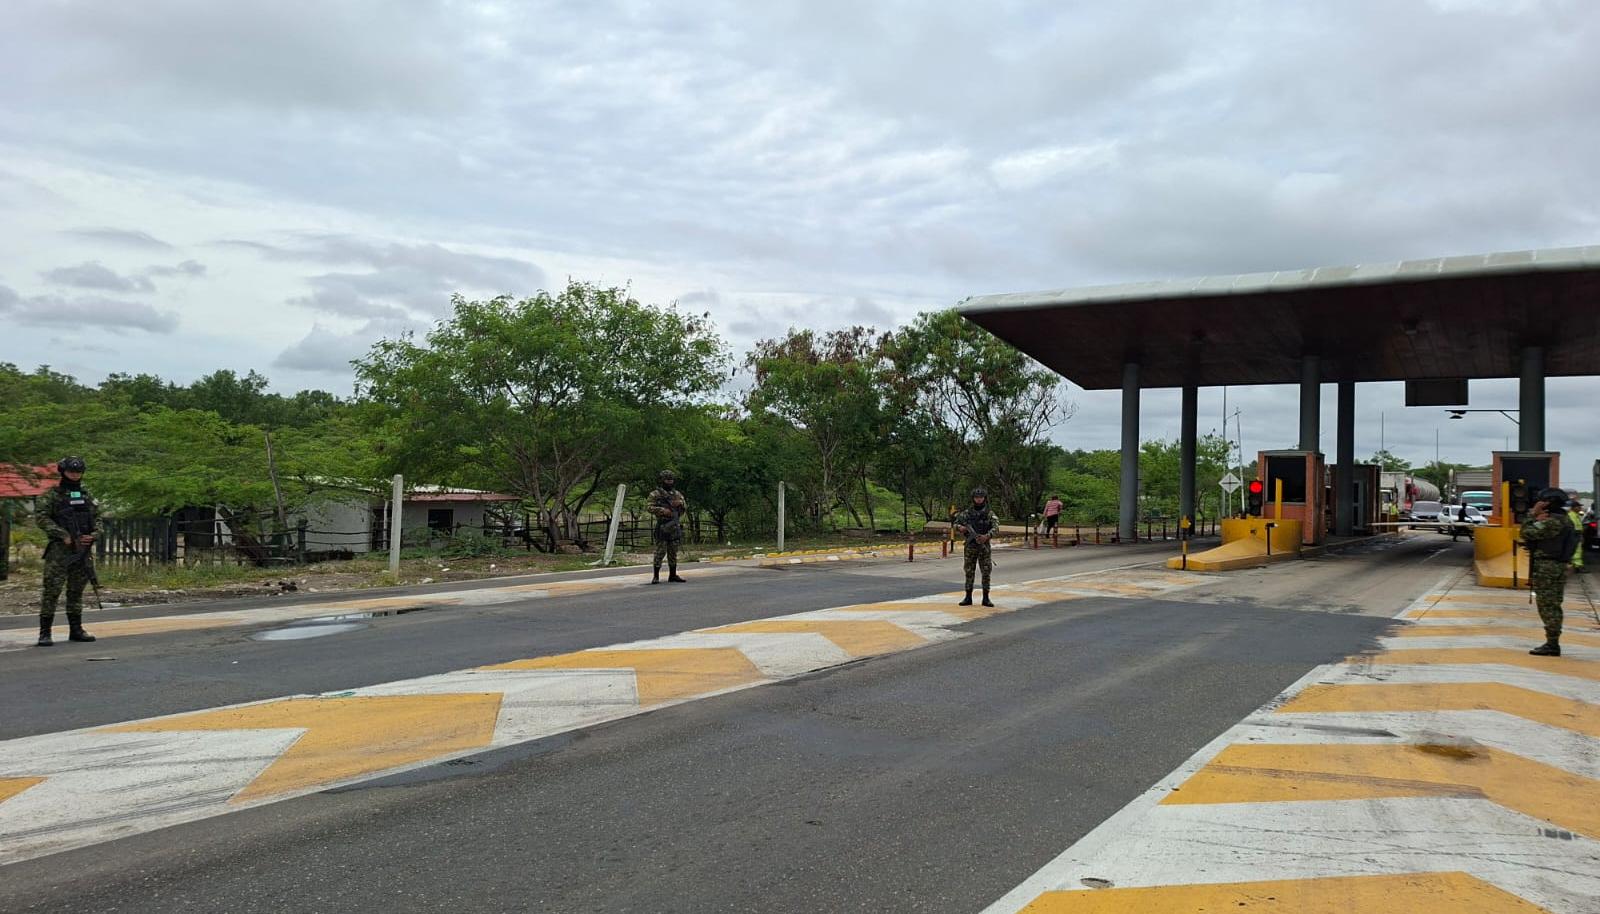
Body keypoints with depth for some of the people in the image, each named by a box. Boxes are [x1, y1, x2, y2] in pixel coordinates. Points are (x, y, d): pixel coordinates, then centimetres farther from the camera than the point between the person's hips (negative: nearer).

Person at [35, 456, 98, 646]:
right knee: (51, 591, -7)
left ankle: (76, 630, 18)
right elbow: (41, 517, -10)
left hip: (82, 550, 5)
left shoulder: (86, 495, 13)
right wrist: (63, 535, -17)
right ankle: (44, 632, -5)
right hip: (59, 550, -5)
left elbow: (97, 518, 16)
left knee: (76, 592, 11)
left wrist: (92, 535, -3)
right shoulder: (51, 495, -1)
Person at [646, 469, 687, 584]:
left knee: (673, 552, 9)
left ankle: (673, 575, 15)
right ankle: (656, 576, -3)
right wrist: (662, 510, -21)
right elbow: (650, 508, -8)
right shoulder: (655, 494, 0)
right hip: (662, 526, -5)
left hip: (675, 526, 5)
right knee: (660, 551, -8)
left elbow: (684, 506, 10)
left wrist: (680, 503, -11)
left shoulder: (677, 494, 15)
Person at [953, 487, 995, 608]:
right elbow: (956, 524, 7)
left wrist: (987, 536, -29)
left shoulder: (990, 514, 1)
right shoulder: (967, 513, 5)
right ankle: (968, 598, 10)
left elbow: (995, 528, -10)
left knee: (986, 573, -1)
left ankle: (986, 598, 5)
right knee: (969, 572, 4)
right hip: (970, 547, 1)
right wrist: (960, 528, -17)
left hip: (984, 546, -1)